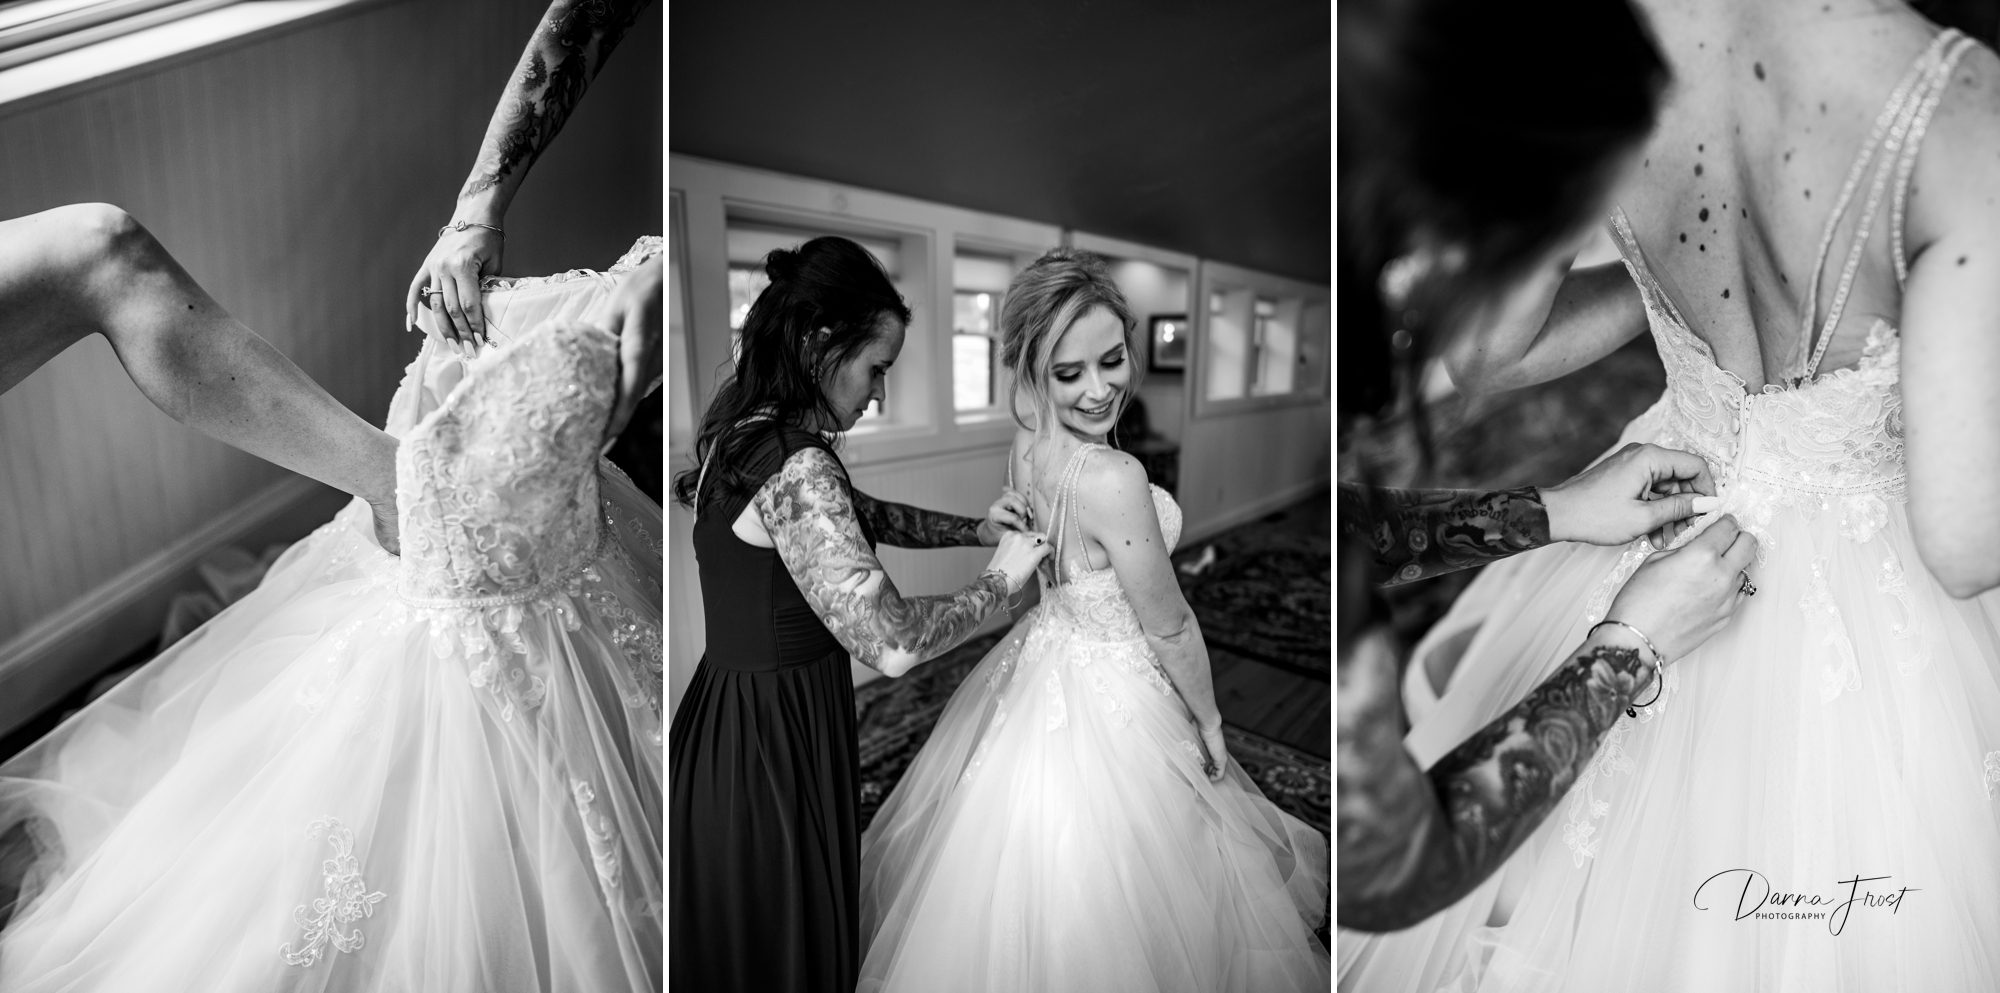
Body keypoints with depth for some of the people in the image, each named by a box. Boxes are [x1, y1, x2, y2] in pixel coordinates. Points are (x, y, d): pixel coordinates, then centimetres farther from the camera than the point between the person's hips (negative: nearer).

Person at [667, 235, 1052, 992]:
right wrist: (1002, 578, -16)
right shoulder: (796, 469, -29)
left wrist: (973, 529, 2)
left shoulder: (746, 422, 1)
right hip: (773, 744, -9)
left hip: (733, 711, 9)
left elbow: (857, 514, 13)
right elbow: (892, 643, -32)